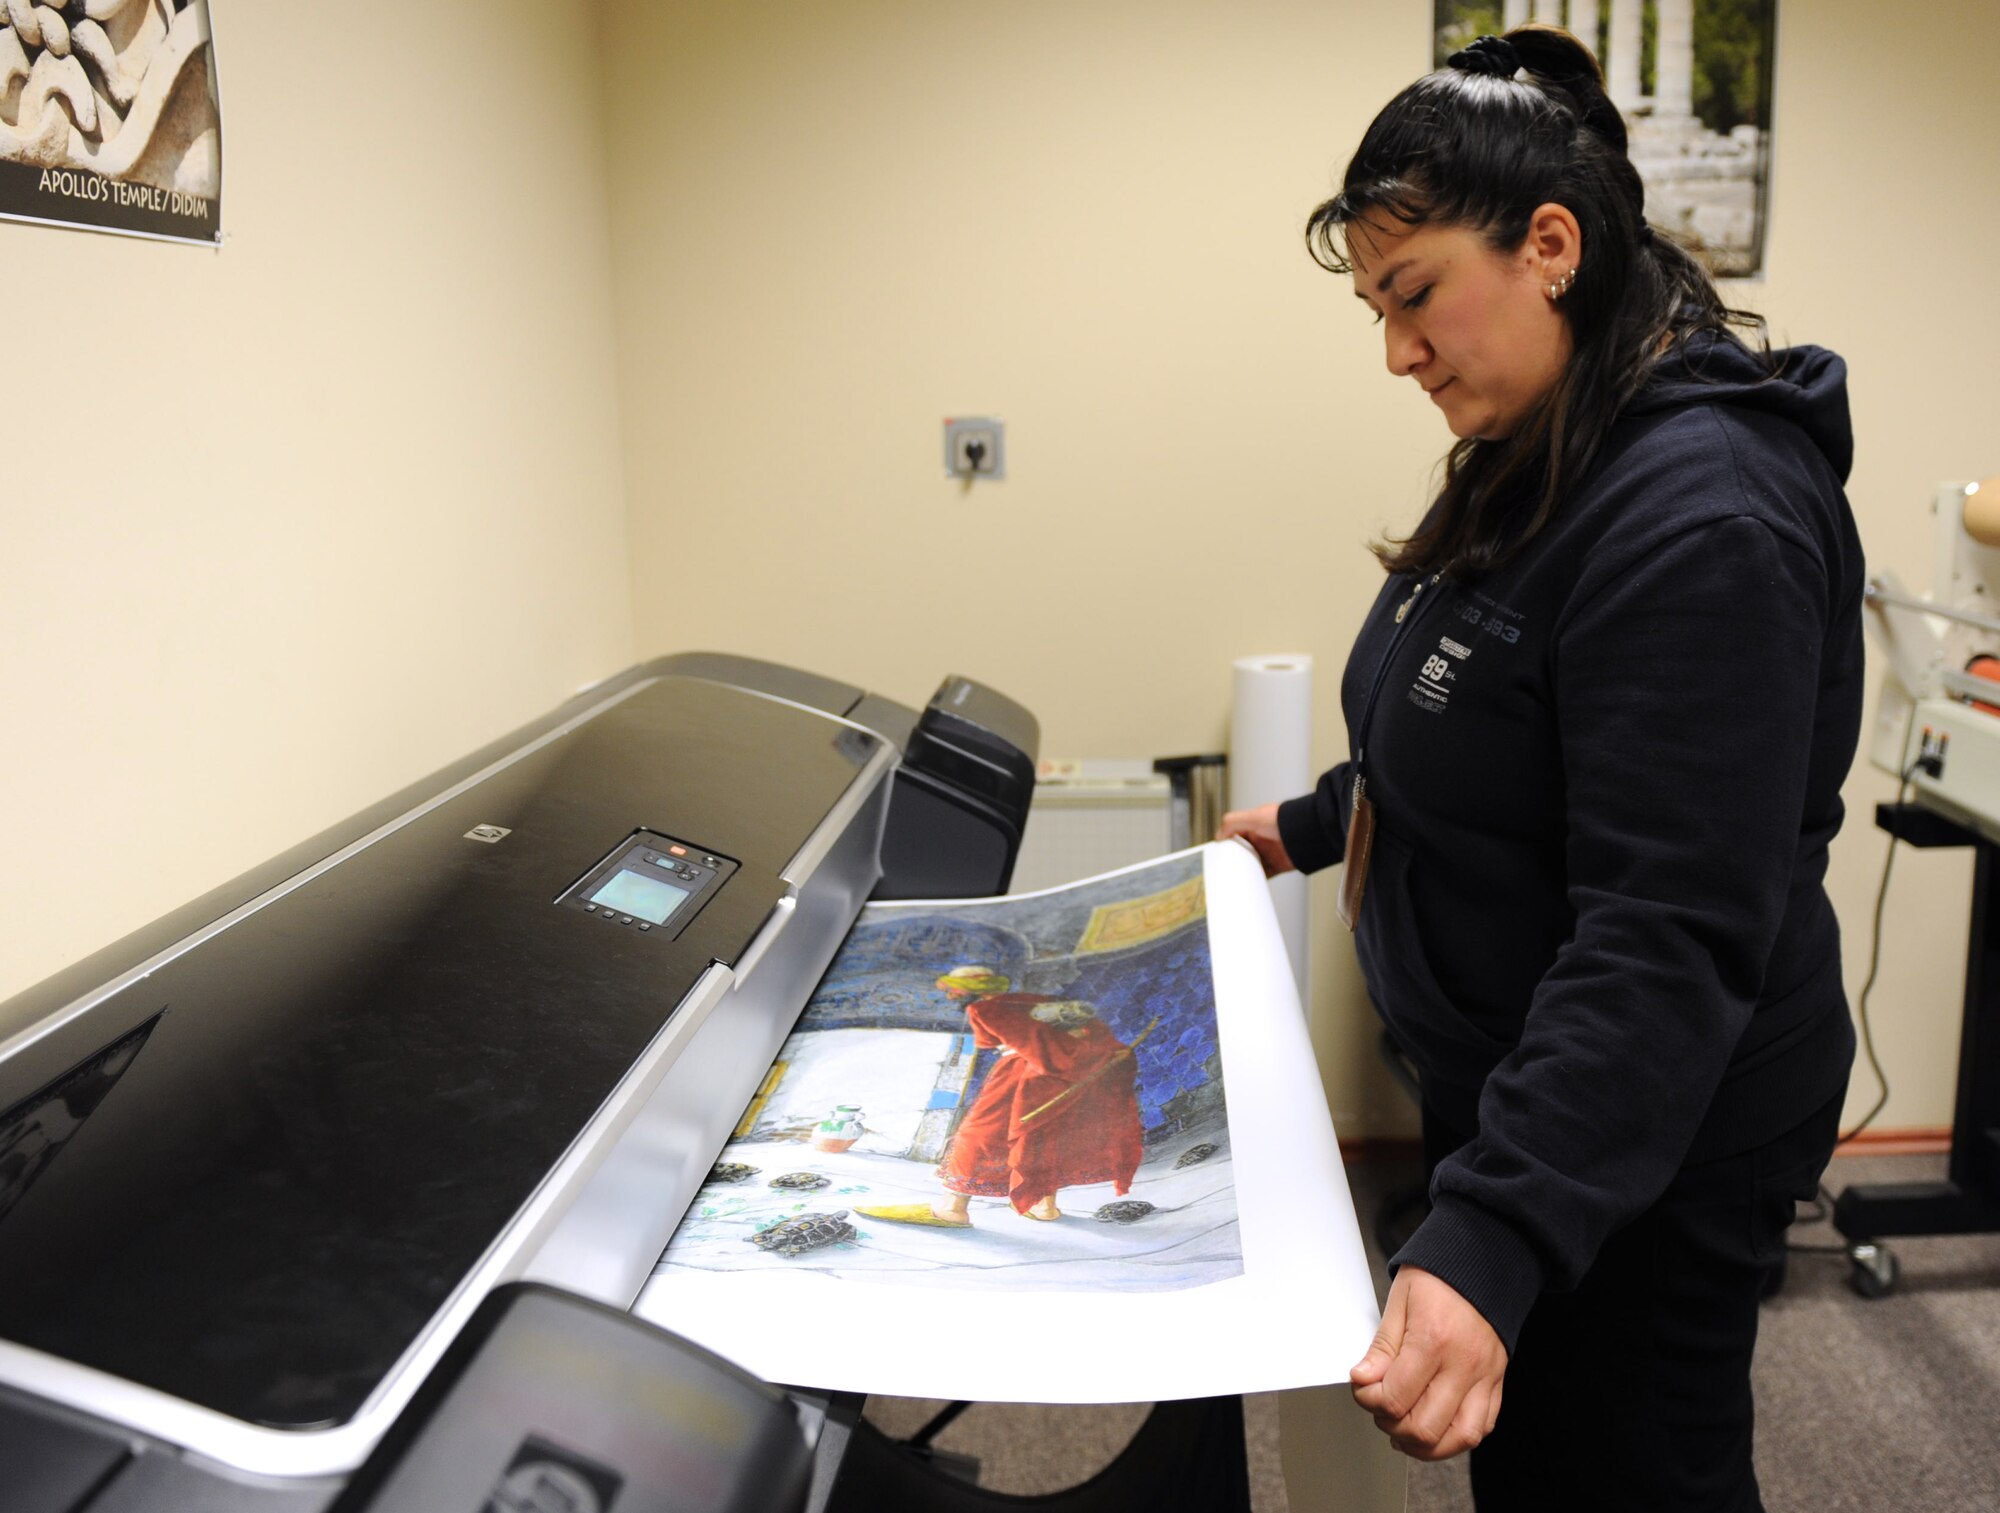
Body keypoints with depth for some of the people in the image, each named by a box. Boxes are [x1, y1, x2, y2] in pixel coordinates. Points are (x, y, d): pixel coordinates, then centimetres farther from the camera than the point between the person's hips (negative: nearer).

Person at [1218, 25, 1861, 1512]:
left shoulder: (1704, 519, -27)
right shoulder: (1538, 460, 5)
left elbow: (1671, 936, -32)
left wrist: (1493, 1242, -38)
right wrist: (1317, 824, 23)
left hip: (1645, 1145, -9)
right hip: (1504, 1079, 9)